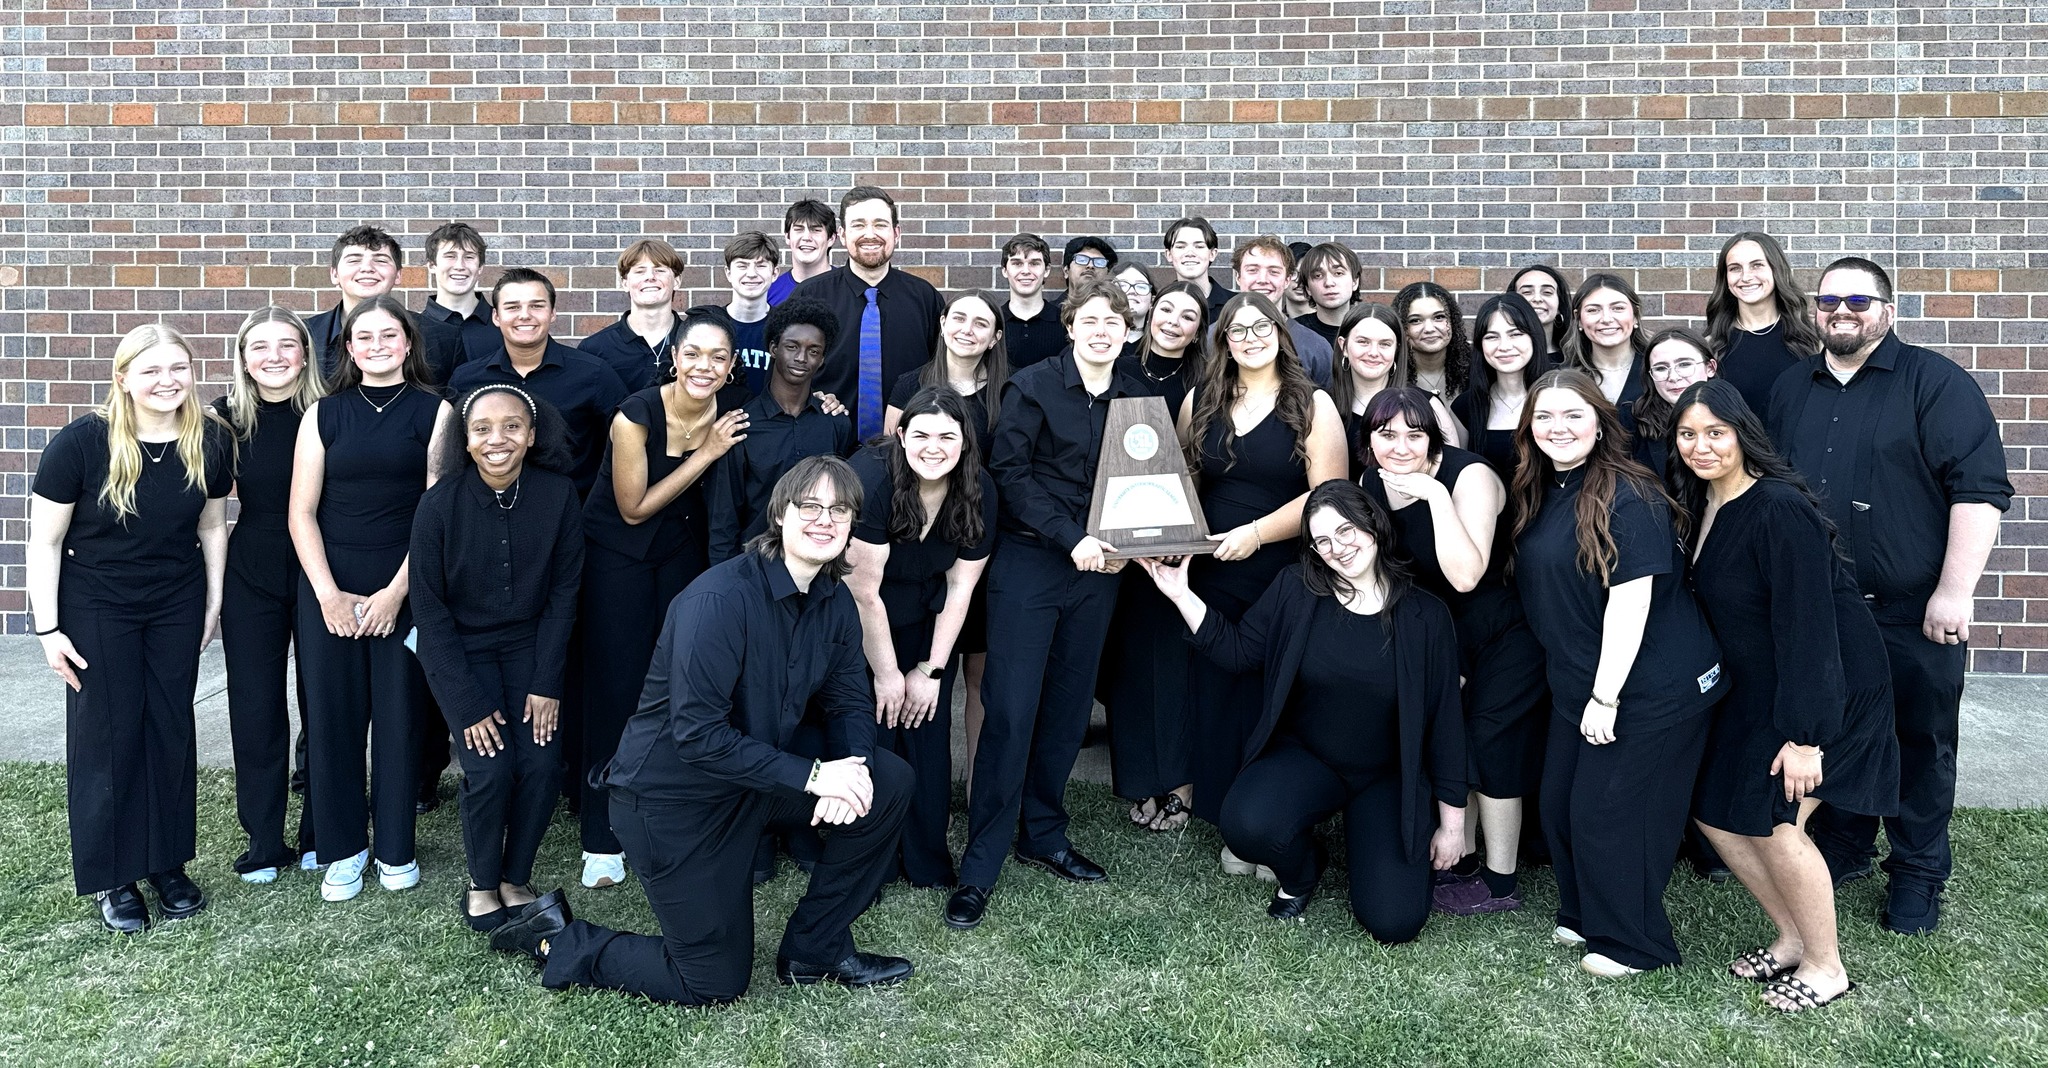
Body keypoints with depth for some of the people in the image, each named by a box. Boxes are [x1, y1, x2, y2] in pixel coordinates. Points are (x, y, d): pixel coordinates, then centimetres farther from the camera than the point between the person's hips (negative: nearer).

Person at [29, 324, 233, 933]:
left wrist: (213, 604, 7)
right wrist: (48, 629, -11)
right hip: (96, 609, -3)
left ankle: (168, 864, 23)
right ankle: (113, 878, 16)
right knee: (107, 734, 2)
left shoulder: (211, 442, -8)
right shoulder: (82, 442, -18)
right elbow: (45, 540, -11)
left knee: (171, 730, 9)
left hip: (177, 606, 3)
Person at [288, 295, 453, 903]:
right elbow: (301, 513, 4)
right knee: (331, 715, 4)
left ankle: (395, 848, 18)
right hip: (328, 588, 2)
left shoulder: (433, 412, 2)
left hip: (404, 589, -2)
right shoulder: (324, 414, 7)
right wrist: (328, 595, -6)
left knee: (400, 715, 3)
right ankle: (342, 848, 19)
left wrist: (396, 591, -9)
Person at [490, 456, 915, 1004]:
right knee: (715, 985, 2)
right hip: (670, 794, -7)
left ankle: (815, 948, 7)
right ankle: (560, 942, 21)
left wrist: (853, 766, -20)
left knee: (890, 782, -9)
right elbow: (698, 735, -30)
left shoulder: (836, 600, -3)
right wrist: (812, 775, -30)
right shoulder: (720, 599, -27)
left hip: (757, 771, 7)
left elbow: (850, 702, 2)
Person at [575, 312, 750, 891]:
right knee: (616, 688, -1)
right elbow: (633, 508, -17)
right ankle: (602, 837, 11)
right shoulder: (637, 414, -23)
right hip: (617, 554, -3)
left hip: (683, 552, 4)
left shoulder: (730, 419, -10)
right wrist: (704, 455, -21)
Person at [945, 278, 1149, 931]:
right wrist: (1070, 538, -17)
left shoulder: (1137, 399, 8)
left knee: (1069, 706, 10)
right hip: (1028, 561, -4)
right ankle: (979, 868, 1)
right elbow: (1010, 471, -11)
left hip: (1098, 567, 5)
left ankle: (1043, 835, 26)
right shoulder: (1034, 386, -5)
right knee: (1010, 709, -7)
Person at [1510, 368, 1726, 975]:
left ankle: (1633, 943, 20)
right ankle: (1584, 918, 34)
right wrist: (1587, 691, 15)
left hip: (1649, 686, -8)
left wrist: (1606, 696, -21)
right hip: (1576, 682, 8)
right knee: (1560, 804, 14)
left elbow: (1630, 600, -22)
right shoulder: (1539, 494, 6)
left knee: (1609, 810, 0)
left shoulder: (1627, 498, -19)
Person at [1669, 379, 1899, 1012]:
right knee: (1714, 813, 7)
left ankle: (1825, 967, 14)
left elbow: (1806, 624, -25)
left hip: (1830, 683, -8)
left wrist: (1804, 737, -25)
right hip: (1758, 686, 9)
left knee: (1774, 821, -8)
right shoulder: (1702, 505, 1)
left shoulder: (1779, 509, -24)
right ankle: (1793, 939, 27)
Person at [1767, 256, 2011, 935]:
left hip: (1913, 612, -4)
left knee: (1922, 742, 7)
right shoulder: (1792, 389, 10)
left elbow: (1980, 488, -12)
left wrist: (1954, 592, -17)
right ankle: (1843, 848, 32)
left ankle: (1918, 873, 22)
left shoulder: (1934, 382, -7)